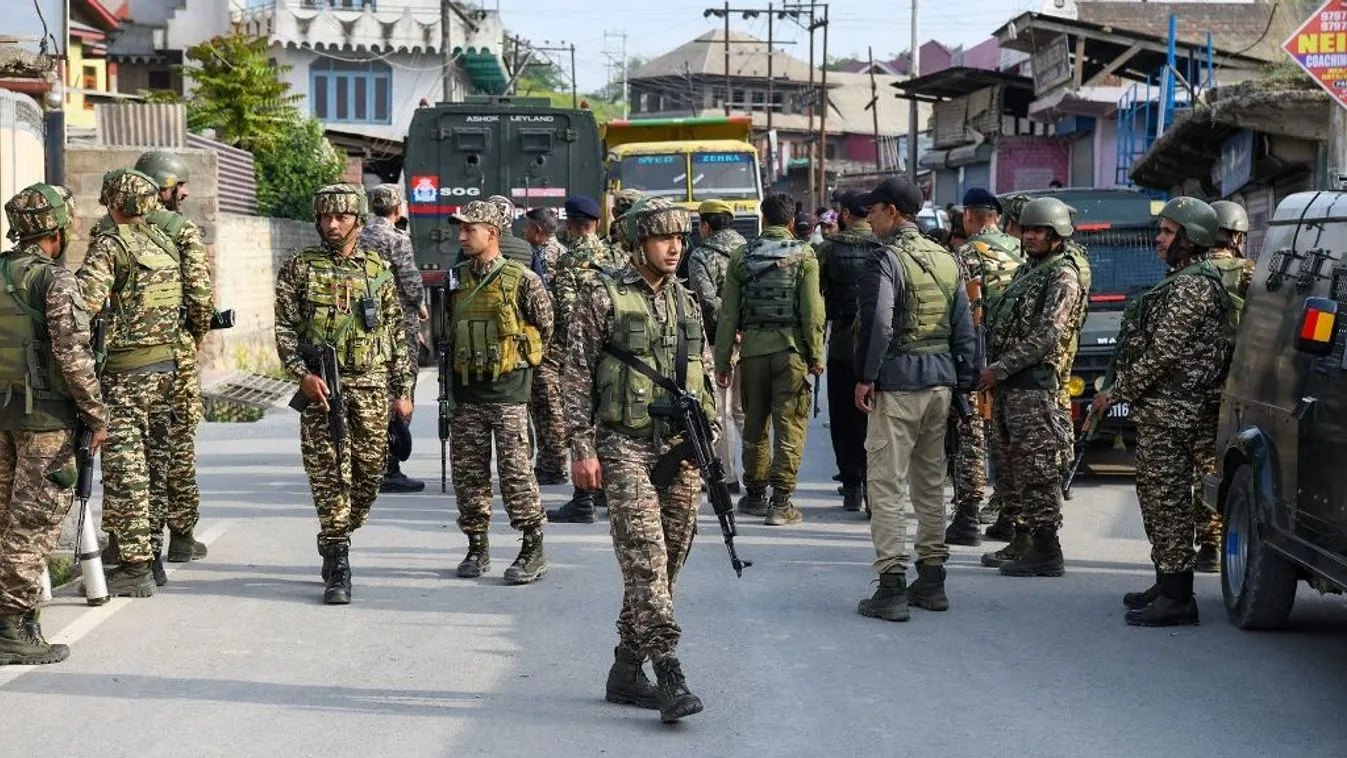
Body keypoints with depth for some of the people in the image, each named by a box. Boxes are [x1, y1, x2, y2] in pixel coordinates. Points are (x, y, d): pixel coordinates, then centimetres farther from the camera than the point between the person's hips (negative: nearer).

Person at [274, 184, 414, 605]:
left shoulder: (378, 269, 10)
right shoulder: (299, 268, 4)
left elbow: (397, 333, 13)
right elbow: (285, 328, 1)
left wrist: (403, 390, 10)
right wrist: (303, 374, -13)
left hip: (371, 385, 3)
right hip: (321, 385, -3)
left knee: (370, 471, 6)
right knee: (329, 473, -6)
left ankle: (336, 542, 28)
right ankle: (337, 568, -4)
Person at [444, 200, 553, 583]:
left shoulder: (522, 280, -7)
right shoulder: (457, 281, 9)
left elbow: (545, 330, 1)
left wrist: (513, 359, 7)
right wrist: (459, 363, 14)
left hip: (508, 391, -5)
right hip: (466, 391, 5)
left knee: (515, 470, -7)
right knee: (467, 470, 7)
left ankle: (533, 550, 1)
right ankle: (477, 546, 18)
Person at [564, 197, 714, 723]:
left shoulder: (685, 301, 14)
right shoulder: (603, 297, -3)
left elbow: (704, 378, 19)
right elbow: (578, 376, -4)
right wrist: (582, 449, -10)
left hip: (679, 447, 6)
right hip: (624, 446, -6)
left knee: (669, 561, 7)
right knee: (645, 559, -13)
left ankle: (626, 669, 18)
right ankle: (669, 676, -17)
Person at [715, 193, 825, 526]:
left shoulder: (741, 256, 5)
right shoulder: (804, 255, -2)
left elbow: (728, 313, 4)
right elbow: (812, 310, -7)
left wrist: (722, 361, 9)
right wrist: (816, 355, -1)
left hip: (752, 348, 3)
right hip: (791, 349, -3)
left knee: (754, 424, 15)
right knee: (790, 424, 1)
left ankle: (754, 495, 23)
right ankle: (780, 502, -3)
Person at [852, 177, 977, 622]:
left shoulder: (886, 259, -11)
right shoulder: (946, 260, 13)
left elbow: (877, 325, -19)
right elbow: (965, 329, 14)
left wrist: (865, 378, -13)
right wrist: (963, 381, 17)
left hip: (896, 384, -8)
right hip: (940, 381, 8)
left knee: (887, 484, -4)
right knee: (931, 481, 15)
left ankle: (891, 588, -7)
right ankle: (932, 580, 21)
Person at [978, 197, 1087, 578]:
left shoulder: (1062, 277, -9)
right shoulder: (1026, 270, 20)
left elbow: (1046, 336, -18)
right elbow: (1000, 322, 23)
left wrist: (1001, 368, -18)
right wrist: (993, 370, 10)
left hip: (1034, 382, -10)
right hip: (1007, 381, 10)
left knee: (1037, 465, -9)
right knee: (1012, 464, 14)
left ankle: (1047, 552, -8)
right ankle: (1023, 542, 23)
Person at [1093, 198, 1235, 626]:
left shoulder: (1191, 287, -15)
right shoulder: (1184, 281, 19)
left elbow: (1162, 353, -20)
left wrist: (1117, 393, -14)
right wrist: (1125, 389, 19)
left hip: (1170, 413, -11)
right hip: (1162, 411, 11)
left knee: (1168, 499, -9)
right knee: (1156, 495, 16)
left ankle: (1176, 598, -7)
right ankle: (1168, 585, 25)